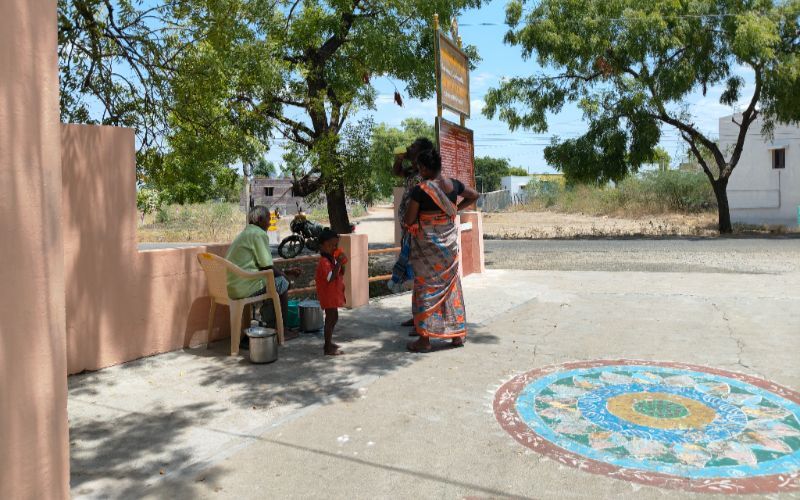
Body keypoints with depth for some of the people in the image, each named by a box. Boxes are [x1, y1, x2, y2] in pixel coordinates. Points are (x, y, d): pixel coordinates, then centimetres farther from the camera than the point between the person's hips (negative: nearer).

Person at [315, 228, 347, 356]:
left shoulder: (333, 259, 9)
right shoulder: (324, 262, -21)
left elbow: (341, 274, 13)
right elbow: (331, 277, -32)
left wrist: (341, 264, -4)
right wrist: (339, 263, -32)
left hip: (334, 294, 10)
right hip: (328, 295, -10)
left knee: (333, 318, 20)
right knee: (330, 319, -5)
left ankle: (329, 342, 34)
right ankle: (328, 348, 1)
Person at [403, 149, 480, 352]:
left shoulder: (420, 189, -16)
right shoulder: (453, 184, 1)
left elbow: (409, 220, -13)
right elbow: (474, 195, 18)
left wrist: (409, 223, 9)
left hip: (427, 242, -5)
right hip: (449, 240, 5)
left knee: (426, 287, 3)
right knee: (451, 283, 15)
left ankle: (424, 339, 9)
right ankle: (458, 334, 22)